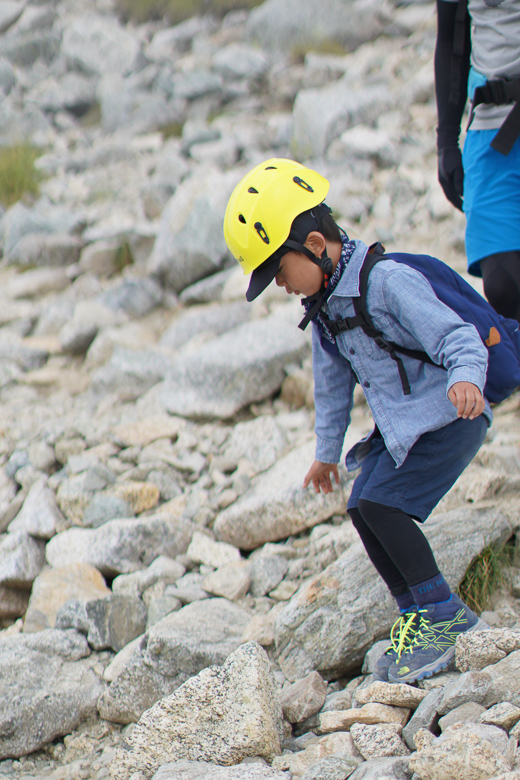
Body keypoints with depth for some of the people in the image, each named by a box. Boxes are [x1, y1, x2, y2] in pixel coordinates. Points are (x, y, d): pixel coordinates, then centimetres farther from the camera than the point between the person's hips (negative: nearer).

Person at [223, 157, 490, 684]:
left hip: (448, 419, -9)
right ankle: (418, 619, 13)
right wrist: (327, 451, 26)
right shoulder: (325, 303, 6)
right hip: (400, 425, 9)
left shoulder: (388, 282, -22)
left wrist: (465, 377, -47)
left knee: (380, 503, -18)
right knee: (362, 510, 2)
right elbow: (333, 381, 19)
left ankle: (443, 614, -8)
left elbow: (458, 336, -26)